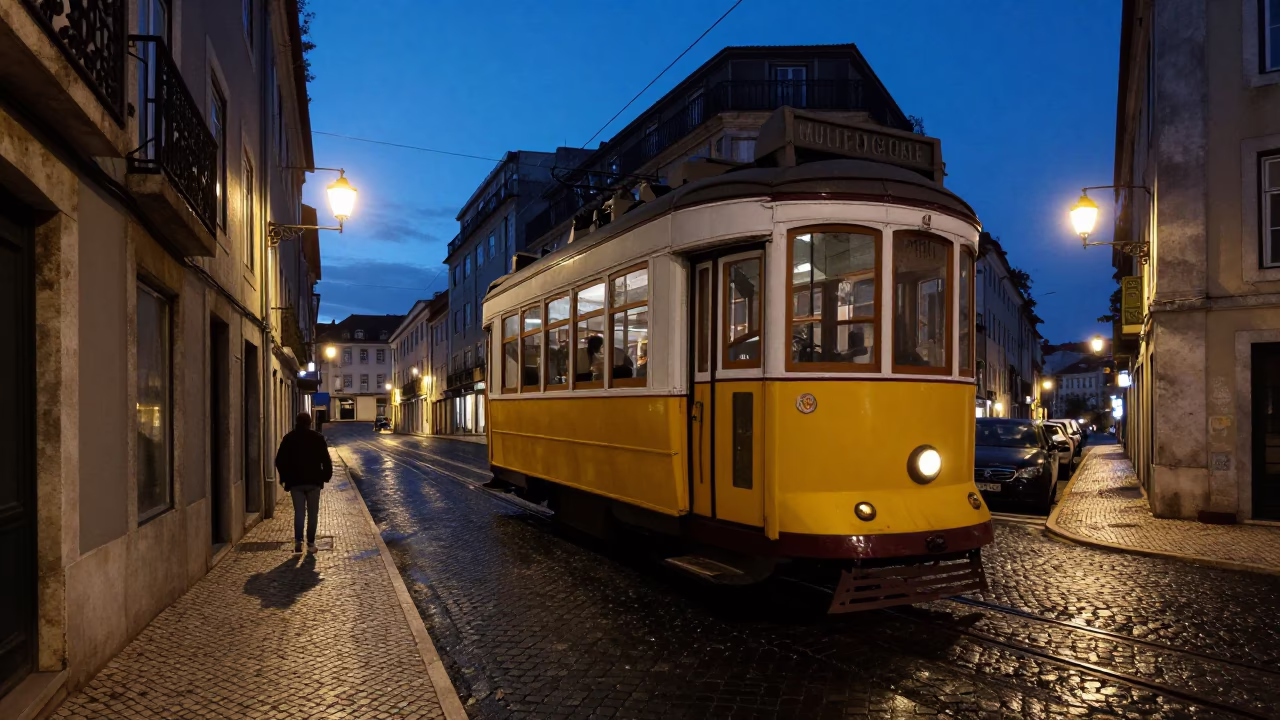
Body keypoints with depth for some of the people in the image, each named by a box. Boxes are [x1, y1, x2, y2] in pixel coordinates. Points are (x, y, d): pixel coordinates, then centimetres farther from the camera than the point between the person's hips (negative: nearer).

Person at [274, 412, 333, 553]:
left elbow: (280, 460, 3)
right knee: (312, 513, 5)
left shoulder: (288, 438, 2)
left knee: (298, 512, 6)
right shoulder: (318, 438, -2)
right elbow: (326, 459, -4)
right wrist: (326, 475, 6)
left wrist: (284, 477, 13)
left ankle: (298, 541, -9)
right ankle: (311, 543, 4)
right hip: (313, 481, -1)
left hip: (295, 481, 1)